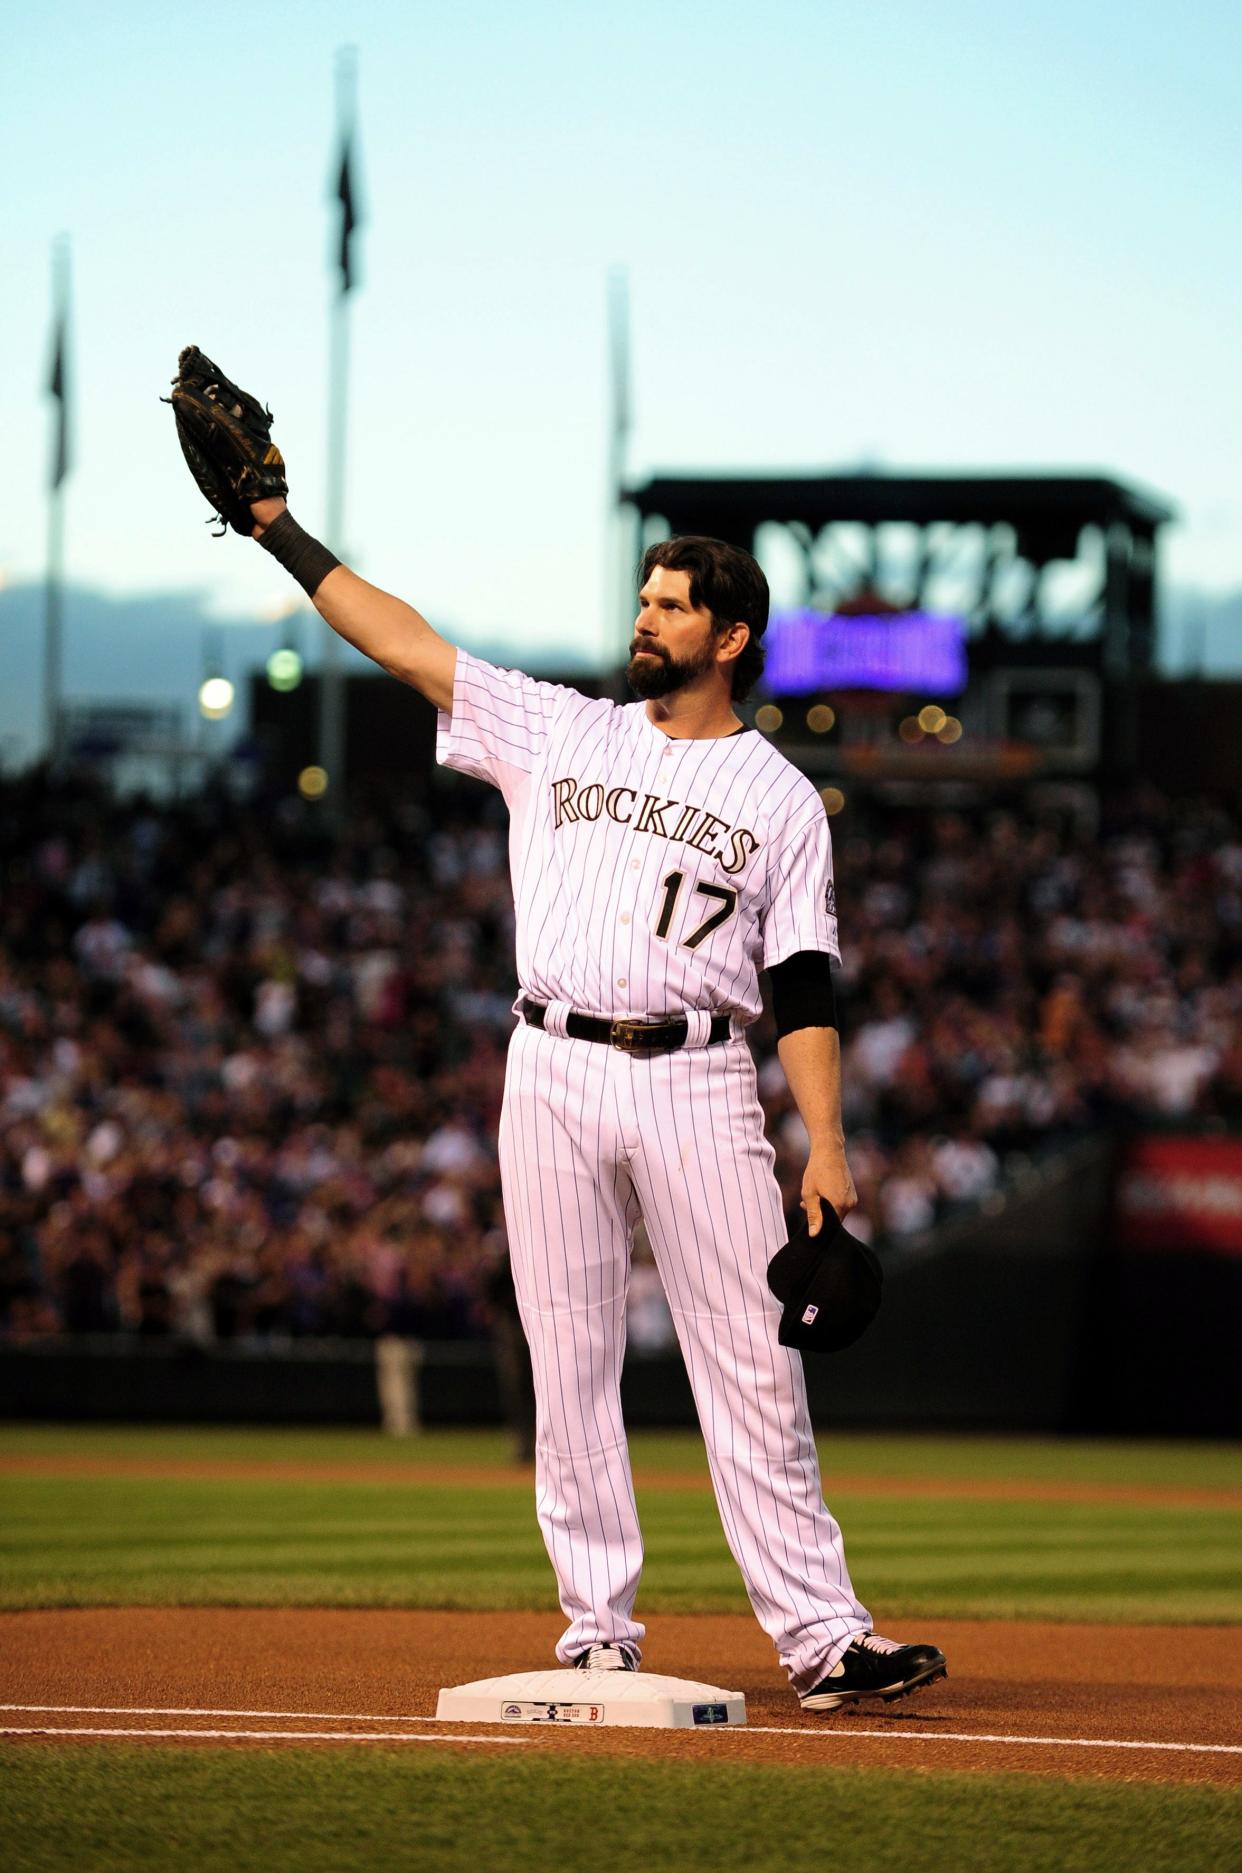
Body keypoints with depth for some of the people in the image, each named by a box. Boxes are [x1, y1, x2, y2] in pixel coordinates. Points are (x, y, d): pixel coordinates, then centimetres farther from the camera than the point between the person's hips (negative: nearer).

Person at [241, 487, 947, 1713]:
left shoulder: (781, 800, 8)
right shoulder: (560, 733, 13)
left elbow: (804, 992, 3)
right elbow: (403, 642, 10)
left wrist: (826, 1146, -7)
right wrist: (276, 526, 4)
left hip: (698, 1083, -2)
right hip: (554, 1073, 2)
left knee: (752, 1369, -6)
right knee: (568, 1366, 2)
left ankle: (819, 1634, -6)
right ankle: (597, 1633, 7)